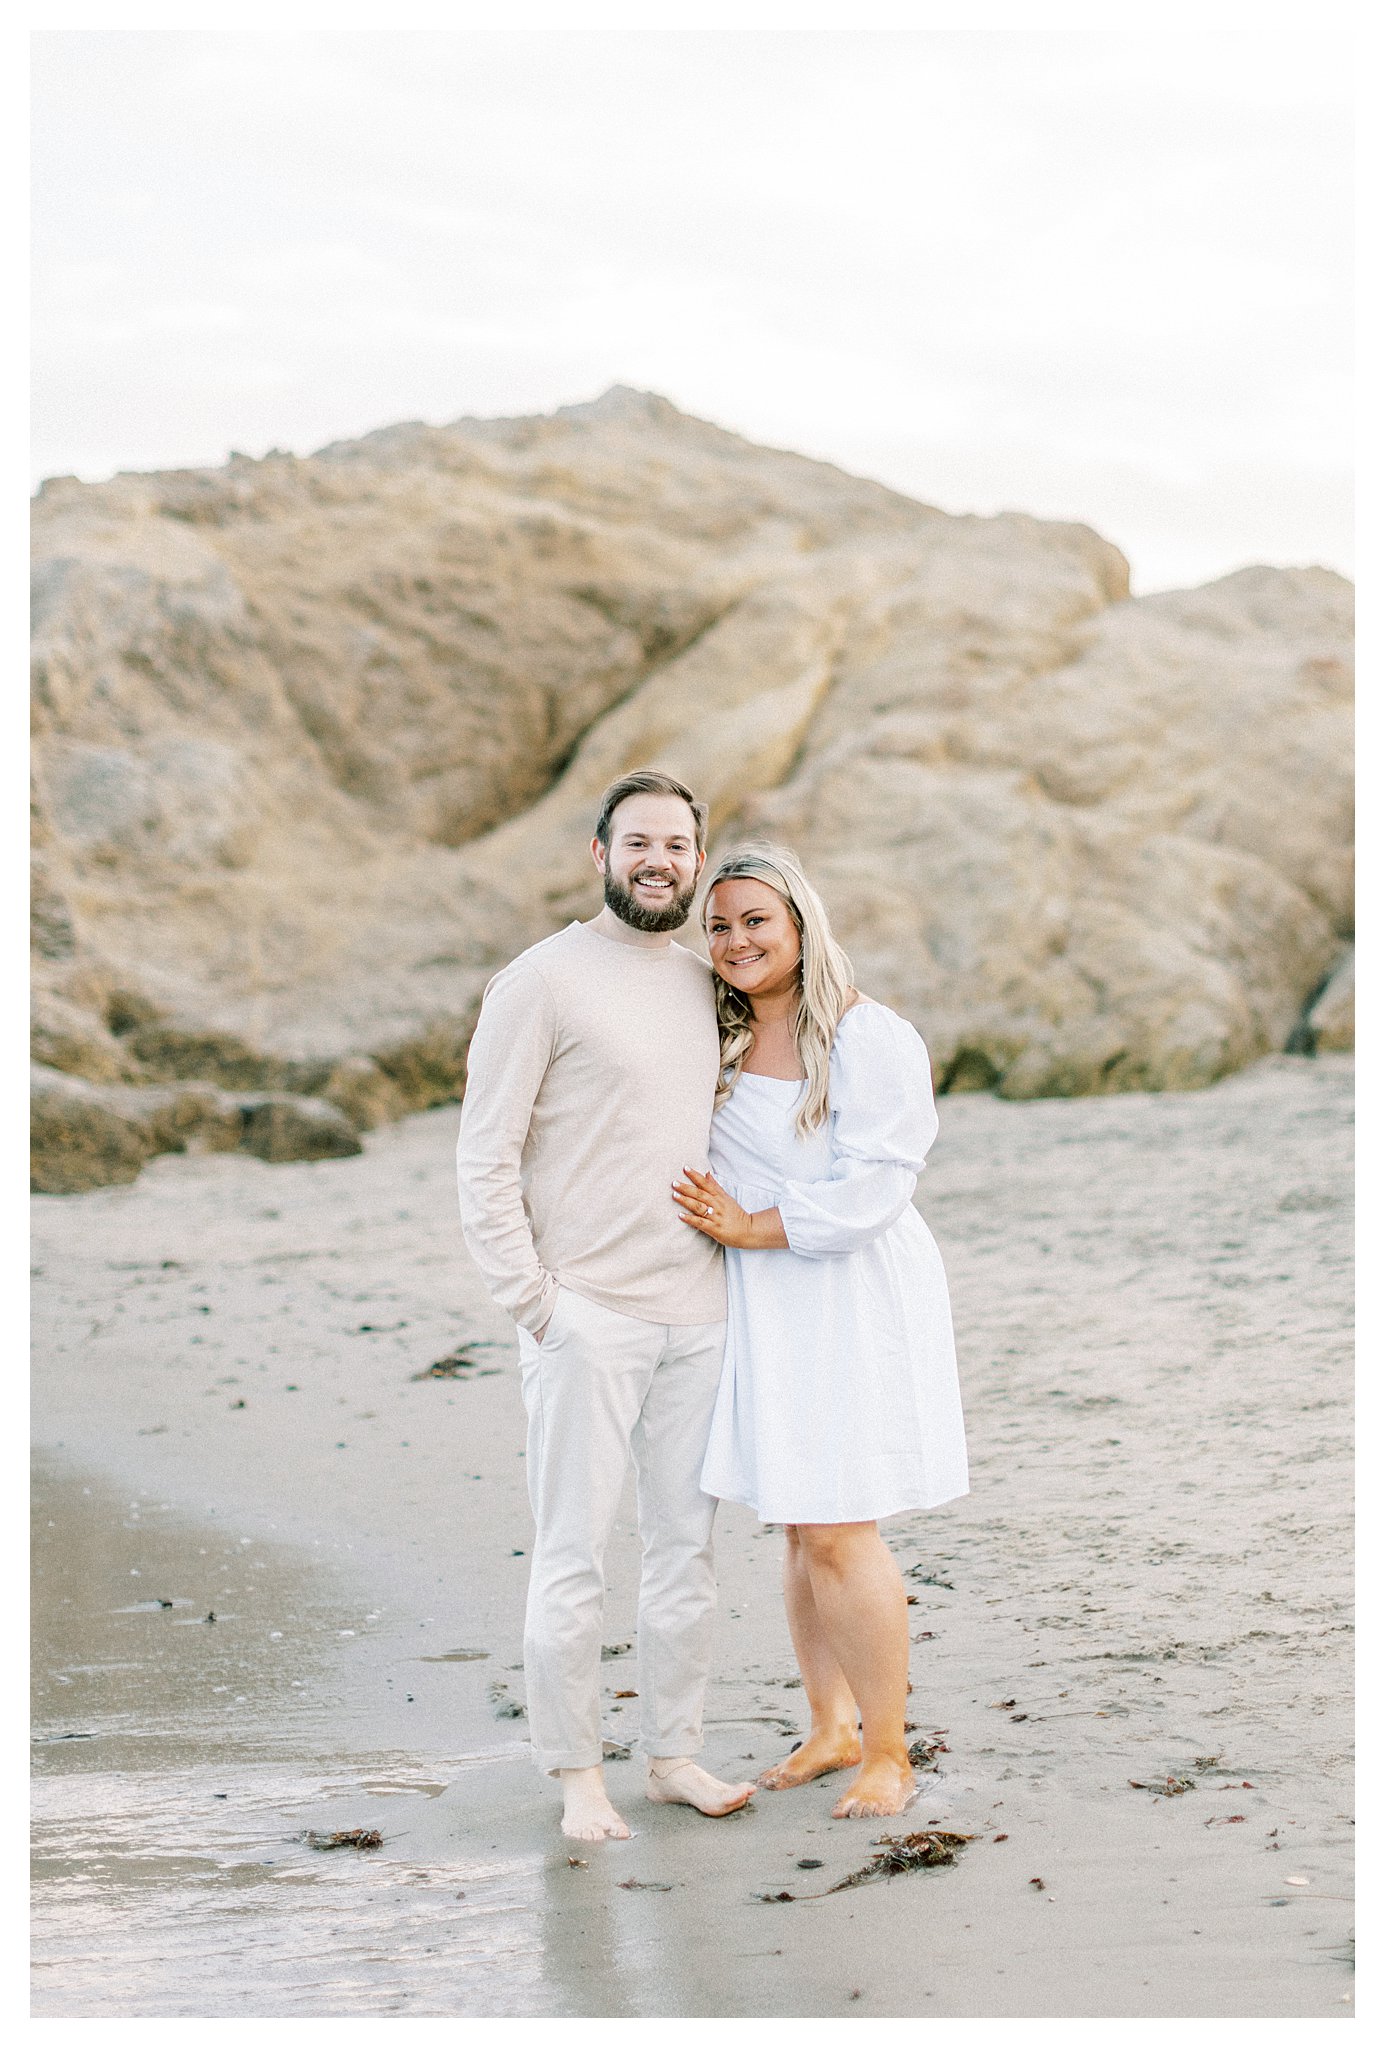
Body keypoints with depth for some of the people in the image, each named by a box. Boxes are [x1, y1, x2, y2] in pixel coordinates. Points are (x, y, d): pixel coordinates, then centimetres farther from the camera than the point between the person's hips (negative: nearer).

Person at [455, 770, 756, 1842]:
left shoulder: (706, 985, 13)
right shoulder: (541, 981, -6)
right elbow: (485, 1159, -8)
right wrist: (534, 1300, -13)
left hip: (696, 1314, 6)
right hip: (585, 1316, -6)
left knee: (687, 1545, 10)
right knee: (573, 1556, -4)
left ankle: (674, 1754, 21)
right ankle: (579, 1776, 7)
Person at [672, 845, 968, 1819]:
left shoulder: (871, 1041, -13)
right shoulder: (715, 1042, 8)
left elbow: (869, 1188, -19)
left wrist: (747, 1227, -17)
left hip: (853, 1302, -6)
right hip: (763, 1309, 6)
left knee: (842, 1536, -7)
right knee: (800, 1530, 11)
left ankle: (889, 1753, 5)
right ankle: (832, 1727, 25)